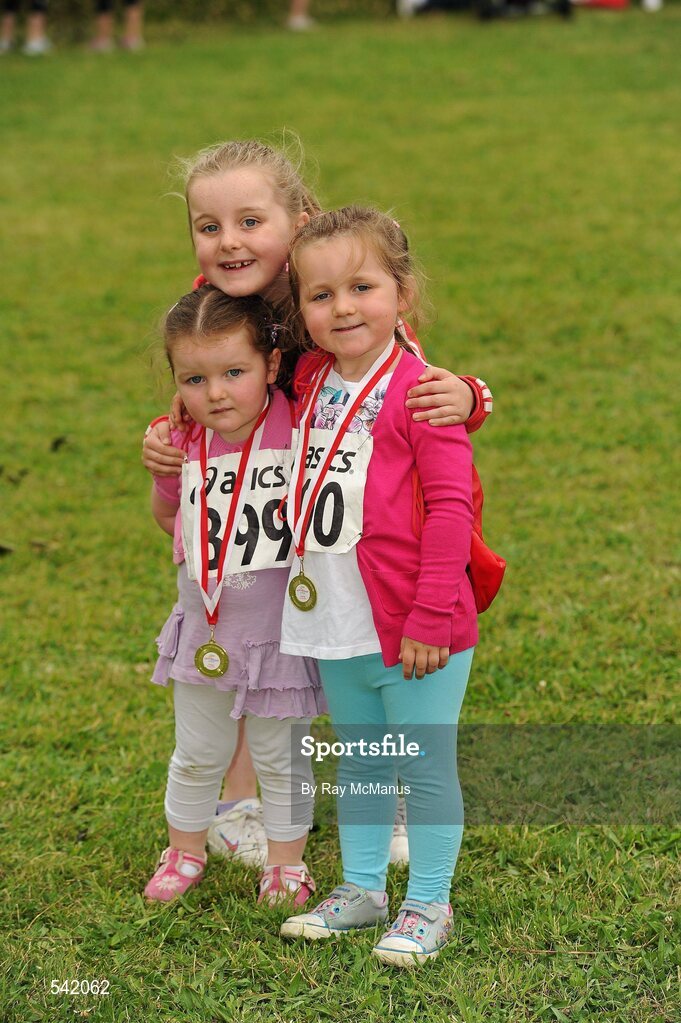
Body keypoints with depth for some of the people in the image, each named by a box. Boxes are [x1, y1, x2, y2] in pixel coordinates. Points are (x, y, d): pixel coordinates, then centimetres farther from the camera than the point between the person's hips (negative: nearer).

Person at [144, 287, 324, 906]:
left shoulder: (300, 430, -19)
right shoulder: (184, 446, -6)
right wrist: (204, 551, 2)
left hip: (281, 634, -3)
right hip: (207, 633, 3)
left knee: (280, 759, 12)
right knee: (197, 756, 18)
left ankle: (286, 862, 30)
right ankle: (184, 853, 38)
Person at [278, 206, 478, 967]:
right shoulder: (309, 379, 5)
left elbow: (450, 507, -18)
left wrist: (431, 618, -20)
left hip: (414, 632, -7)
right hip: (338, 625, 7)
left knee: (425, 768, 4)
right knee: (358, 765, 19)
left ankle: (429, 905, 17)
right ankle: (361, 889, 33)